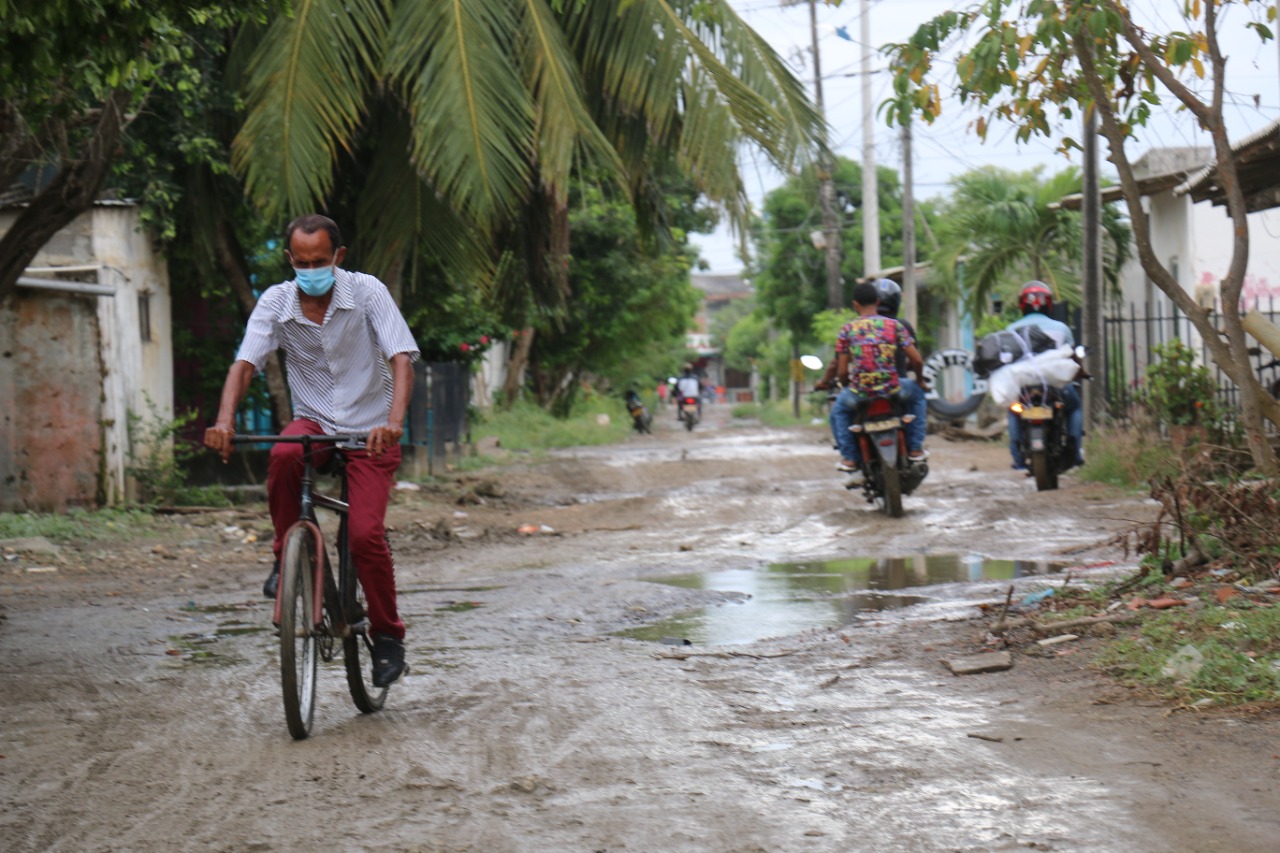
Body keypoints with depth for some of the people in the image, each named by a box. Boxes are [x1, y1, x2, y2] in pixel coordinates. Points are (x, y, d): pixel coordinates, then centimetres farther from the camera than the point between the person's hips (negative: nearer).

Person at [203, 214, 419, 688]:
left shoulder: (367, 293, -13)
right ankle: (287, 557, -11)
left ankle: (388, 636, 4)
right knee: (282, 457, -35)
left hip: (368, 428, -2)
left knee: (364, 534, -18)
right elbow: (245, 364, -15)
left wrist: (394, 420, -38)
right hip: (313, 422, 2)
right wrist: (225, 420, -34)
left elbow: (401, 359, -20)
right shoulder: (276, 303, -6)